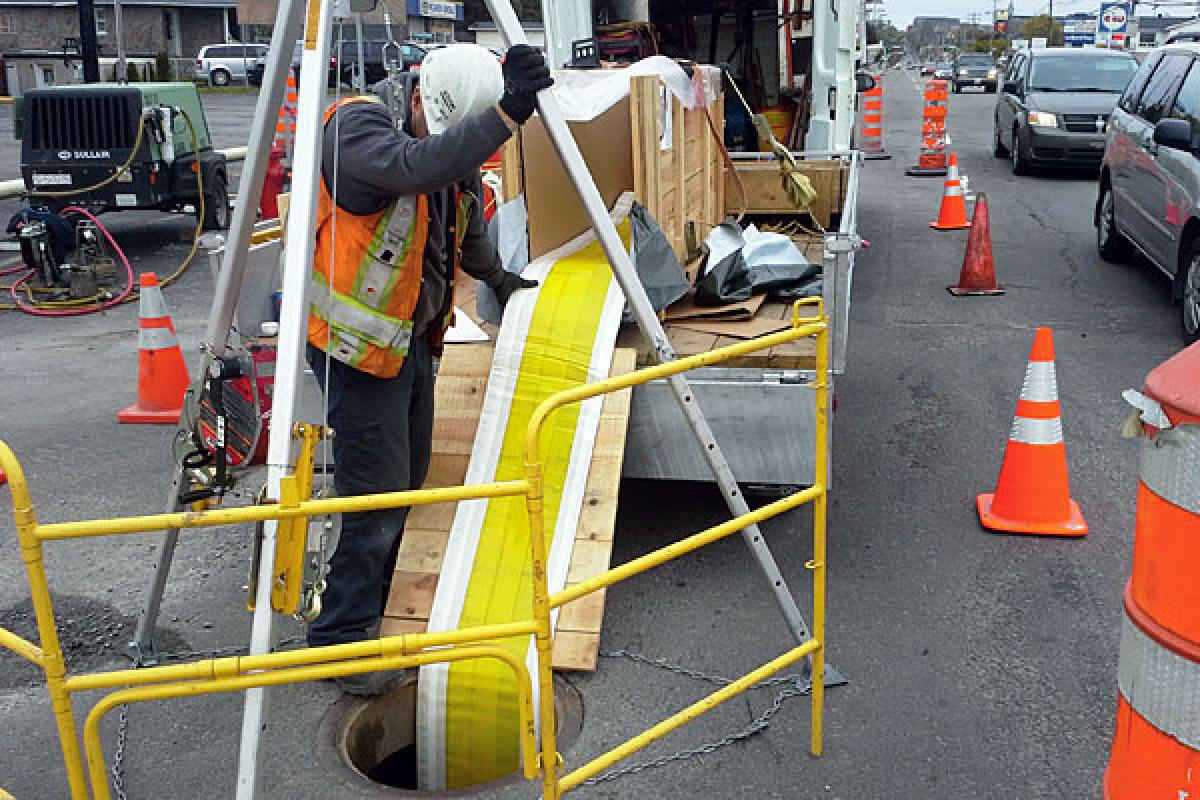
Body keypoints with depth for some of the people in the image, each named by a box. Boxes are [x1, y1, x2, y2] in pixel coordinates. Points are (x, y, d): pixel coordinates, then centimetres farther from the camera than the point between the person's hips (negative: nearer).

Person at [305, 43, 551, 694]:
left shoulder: (457, 158, 7)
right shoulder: (357, 127, -18)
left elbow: (469, 230, 27)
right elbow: (416, 167, -40)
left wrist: (499, 279, 41)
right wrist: (508, 113, -45)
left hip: (414, 337, 8)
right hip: (361, 343, -8)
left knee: (410, 483, 16)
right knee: (377, 493, -7)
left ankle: (379, 610, 33)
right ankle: (342, 635, 9)